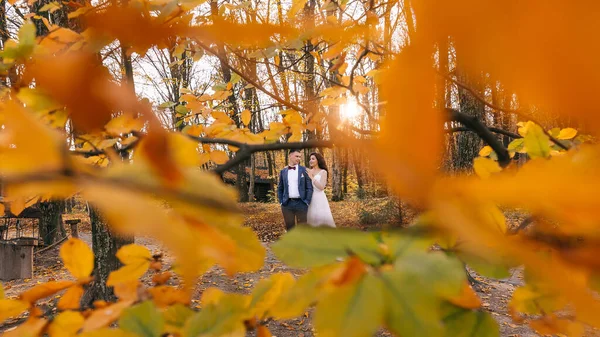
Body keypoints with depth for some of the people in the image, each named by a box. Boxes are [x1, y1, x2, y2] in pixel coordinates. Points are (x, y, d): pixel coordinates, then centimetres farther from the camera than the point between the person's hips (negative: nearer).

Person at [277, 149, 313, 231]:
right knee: (289, 228, 8)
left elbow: (309, 187, 1)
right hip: (287, 204, 2)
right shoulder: (283, 172, 9)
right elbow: (280, 188, 13)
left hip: (301, 203, -2)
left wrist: (307, 202, -7)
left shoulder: (304, 170, 3)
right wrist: (281, 202, 3)